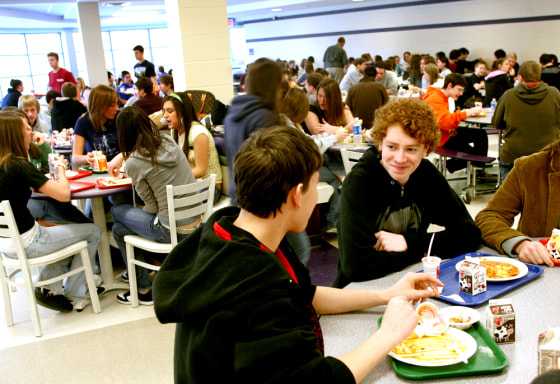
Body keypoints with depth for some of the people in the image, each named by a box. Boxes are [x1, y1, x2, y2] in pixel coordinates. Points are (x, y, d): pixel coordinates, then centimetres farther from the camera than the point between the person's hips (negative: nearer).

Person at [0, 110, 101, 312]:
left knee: (70, 231, 29)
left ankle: (48, 287, 23)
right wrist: (61, 168, -7)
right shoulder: (18, 166, -23)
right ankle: (74, 293, 18)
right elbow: (64, 194, -25)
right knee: (93, 231, 8)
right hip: (26, 244, -9)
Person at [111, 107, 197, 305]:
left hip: (172, 231, -7)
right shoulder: (169, 143, 3)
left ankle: (143, 290, 24)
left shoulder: (134, 164, -15)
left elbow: (152, 206, -8)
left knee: (119, 229, 16)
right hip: (195, 221, 7)